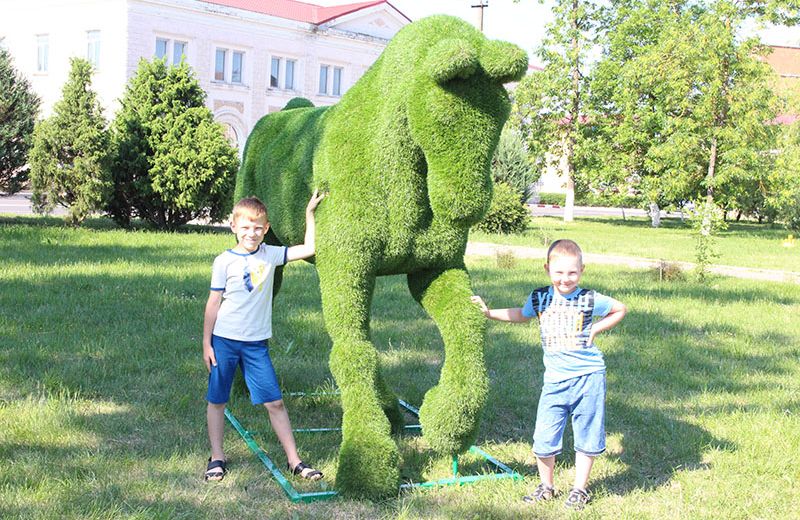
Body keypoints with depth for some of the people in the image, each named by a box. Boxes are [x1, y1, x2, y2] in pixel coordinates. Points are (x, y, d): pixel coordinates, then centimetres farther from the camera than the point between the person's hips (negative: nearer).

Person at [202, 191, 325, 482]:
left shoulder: (270, 255, 2)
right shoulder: (224, 262, -5)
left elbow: (309, 249, 0)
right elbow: (213, 304, -2)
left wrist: (309, 213, 0)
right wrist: (206, 343, -2)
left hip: (256, 343, 2)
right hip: (224, 340, -1)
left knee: (275, 402, 1)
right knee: (217, 401, 9)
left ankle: (294, 460, 8)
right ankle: (217, 457, 25)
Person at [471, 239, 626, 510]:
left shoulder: (590, 299, -5)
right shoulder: (539, 298, 3)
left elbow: (620, 309, 11)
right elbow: (521, 315, 24)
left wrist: (595, 329, 0)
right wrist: (489, 312, 19)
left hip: (589, 376, -2)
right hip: (555, 379, 2)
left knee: (586, 437, 8)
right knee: (544, 438, 0)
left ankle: (579, 489, 26)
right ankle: (546, 486, 23)